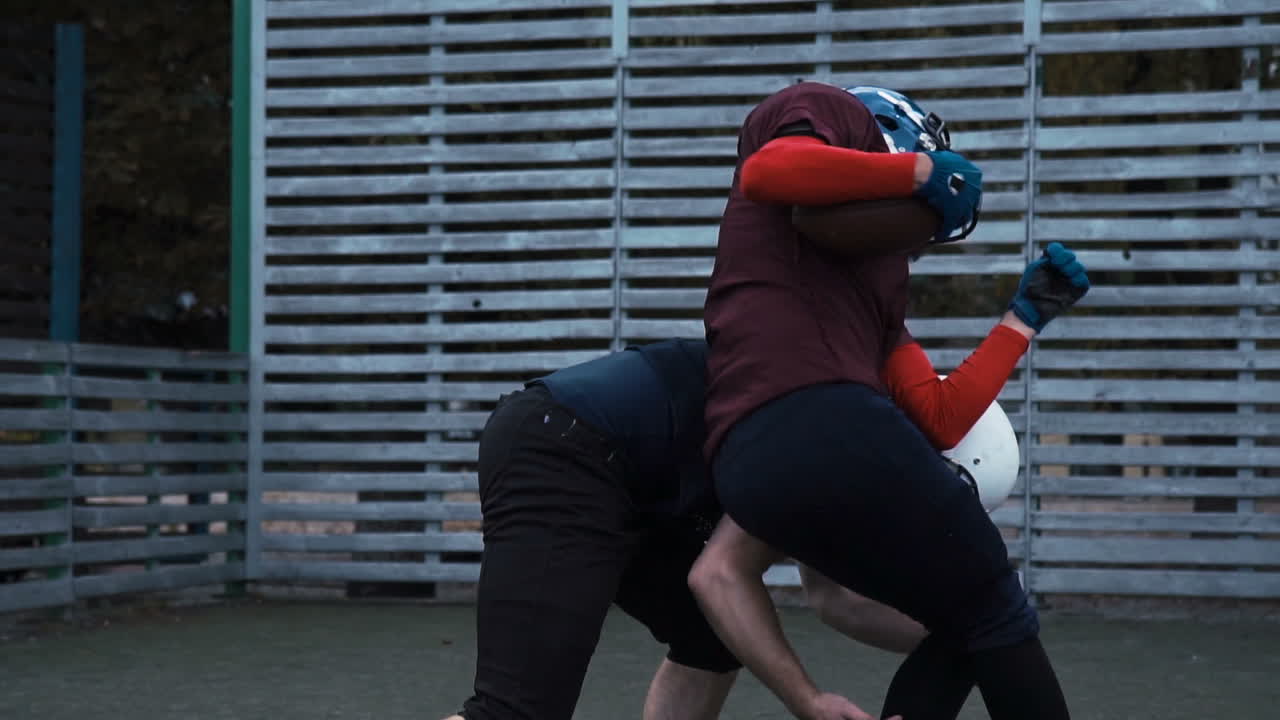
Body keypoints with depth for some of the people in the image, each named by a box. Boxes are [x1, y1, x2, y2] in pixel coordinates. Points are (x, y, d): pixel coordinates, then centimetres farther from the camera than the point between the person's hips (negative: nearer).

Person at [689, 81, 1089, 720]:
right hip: (821, 423, -9)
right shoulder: (823, 111, 14)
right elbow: (766, 172, -13)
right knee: (999, 619, 7)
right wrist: (921, 172, -3)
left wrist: (1025, 318, 31)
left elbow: (939, 419, 22)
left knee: (963, 630, 20)